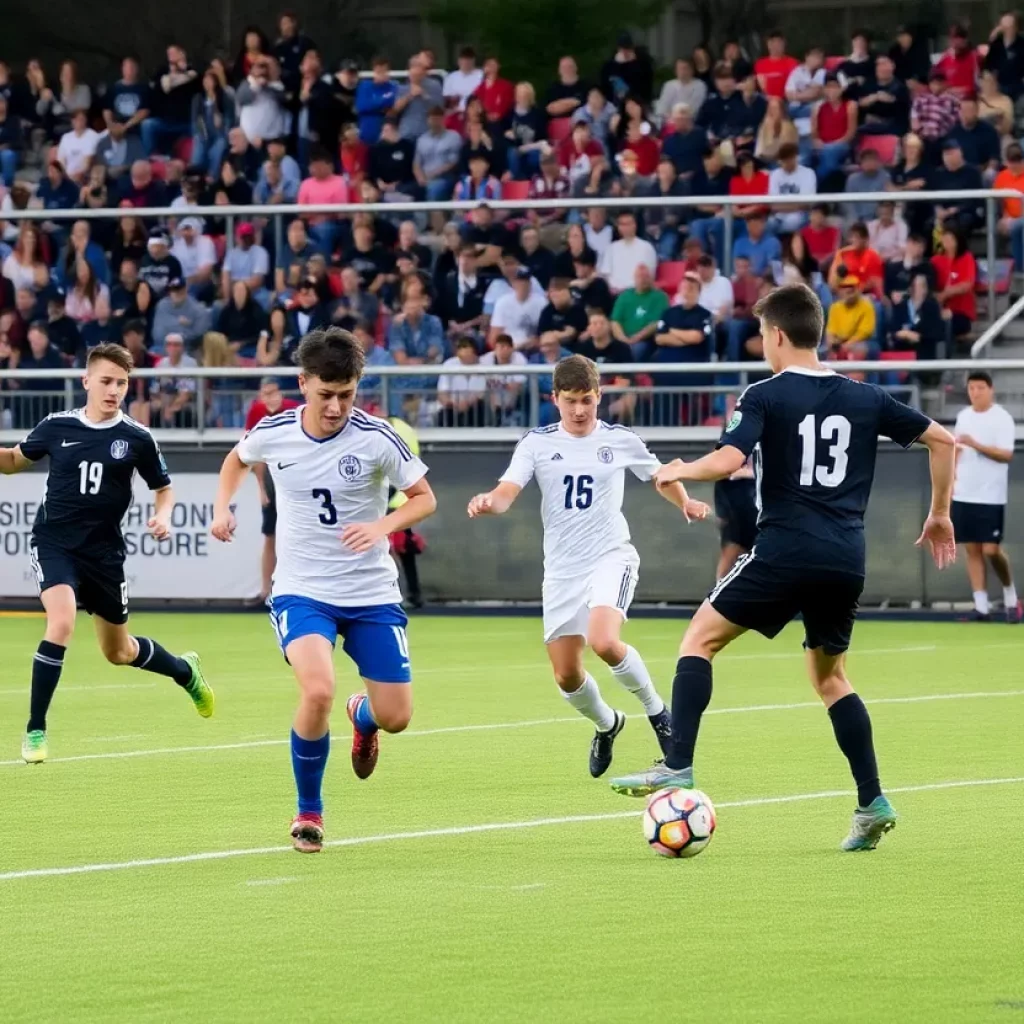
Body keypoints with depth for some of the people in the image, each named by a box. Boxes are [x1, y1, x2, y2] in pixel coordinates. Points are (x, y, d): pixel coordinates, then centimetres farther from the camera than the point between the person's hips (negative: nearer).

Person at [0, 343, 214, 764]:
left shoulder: (136, 438, -5)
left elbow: (163, 489, 9)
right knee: (61, 623, -27)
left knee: (120, 652, 15)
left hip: (104, 551, 1)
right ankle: (35, 730, -17)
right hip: (54, 543, -1)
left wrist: (163, 516, -11)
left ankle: (185, 671, 49)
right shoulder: (57, 427, -4)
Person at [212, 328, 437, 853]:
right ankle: (308, 812, -4)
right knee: (318, 690, -27)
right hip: (301, 590, -1)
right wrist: (222, 508, 1)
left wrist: (382, 526, -22)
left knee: (396, 716, 0)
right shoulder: (273, 433, -6)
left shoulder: (375, 438, -13)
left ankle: (361, 716, 42)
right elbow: (236, 459, 18)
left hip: (371, 593, 1)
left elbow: (424, 498, -4)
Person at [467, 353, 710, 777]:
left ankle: (656, 710, -4)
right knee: (566, 676, 3)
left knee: (603, 642, -29)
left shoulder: (620, 440, 1)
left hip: (611, 556, -3)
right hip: (562, 567, 3)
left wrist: (685, 503, -3)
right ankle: (606, 725, 35)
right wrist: (488, 502, -34)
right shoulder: (537, 443, 1)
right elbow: (507, 493, -10)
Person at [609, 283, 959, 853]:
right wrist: (941, 516, 24)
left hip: (786, 550, -5)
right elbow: (941, 439, 15)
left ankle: (678, 766, -6)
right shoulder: (865, 399, 13)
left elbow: (728, 461, -16)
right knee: (829, 675, 20)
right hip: (848, 560, 5)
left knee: (702, 637, 7)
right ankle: (873, 802, 8)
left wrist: (679, 472, 4)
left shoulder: (766, 396, -2)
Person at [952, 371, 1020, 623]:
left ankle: (1010, 594, 14)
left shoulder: (1002, 418, -9)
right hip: (964, 495, 6)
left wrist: (976, 444, -26)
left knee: (991, 550, -9)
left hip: (991, 496, -6)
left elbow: (1006, 455, -18)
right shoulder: (963, 416, 11)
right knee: (972, 550, 3)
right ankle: (981, 606, 5)